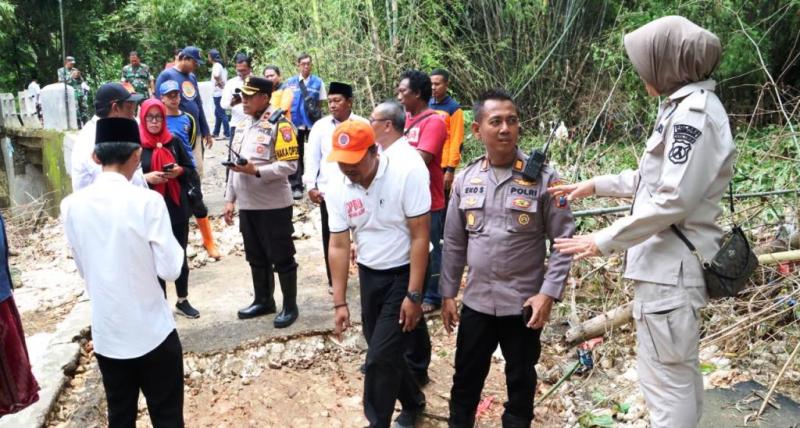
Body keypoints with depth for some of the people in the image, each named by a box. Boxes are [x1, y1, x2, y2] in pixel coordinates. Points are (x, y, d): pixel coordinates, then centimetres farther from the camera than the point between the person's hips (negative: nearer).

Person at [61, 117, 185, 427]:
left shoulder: (71, 205, -4)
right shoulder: (148, 201, -17)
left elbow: (83, 269, 7)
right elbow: (170, 269, -13)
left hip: (106, 333, 4)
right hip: (152, 331, -4)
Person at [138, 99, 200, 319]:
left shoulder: (174, 142, 4)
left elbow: (191, 170, 8)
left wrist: (179, 171, -12)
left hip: (178, 208, 3)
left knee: (180, 256, 13)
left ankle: (183, 300, 28)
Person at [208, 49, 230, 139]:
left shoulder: (216, 65, -15)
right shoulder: (221, 65, 14)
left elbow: (216, 75, -35)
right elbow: (225, 76, 24)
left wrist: (219, 83, -19)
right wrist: (223, 83, 10)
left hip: (218, 94, -10)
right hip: (221, 93, 10)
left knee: (222, 114, -5)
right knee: (217, 113, 16)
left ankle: (227, 134, -3)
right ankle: (216, 132, 25)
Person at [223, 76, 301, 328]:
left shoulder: (279, 125, -12)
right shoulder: (241, 126, 13)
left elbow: (290, 165, -18)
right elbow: (235, 165, 16)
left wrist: (256, 170, -24)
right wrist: (230, 199, 13)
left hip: (274, 205, -8)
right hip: (247, 205, 8)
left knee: (282, 258, 3)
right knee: (256, 258, 18)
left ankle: (290, 306, 16)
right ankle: (263, 301, 33)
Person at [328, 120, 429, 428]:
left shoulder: (407, 174, -20)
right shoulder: (338, 191, -5)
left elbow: (420, 237, -18)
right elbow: (339, 247, -1)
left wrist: (414, 295, -20)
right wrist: (339, 303, -2)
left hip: (404, 274, -5)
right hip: (368, 276, 5)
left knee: (380, 357, -7)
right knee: (385, 352, 16)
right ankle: (413, 402, 42)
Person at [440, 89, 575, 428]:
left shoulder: (542, 178, -9)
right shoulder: (465, 179, 1)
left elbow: (564, 240, -7)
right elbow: (454, 243, 7)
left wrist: (549, 292, -14)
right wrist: (448, 294, 7)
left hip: (524, 302, -3)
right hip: (476, 301, 3)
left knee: (521, 381, 15)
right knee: (466, 377, 17)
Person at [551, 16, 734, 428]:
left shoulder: (694, 111, -18)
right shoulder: (684, 107, 13)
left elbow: (673, 199, -23)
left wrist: (604, 240, -17)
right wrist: (595, 185, 19)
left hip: (670, 267, -10)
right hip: (671, 262, 10)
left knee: (665, 379, 1)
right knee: (680, 371, 23)